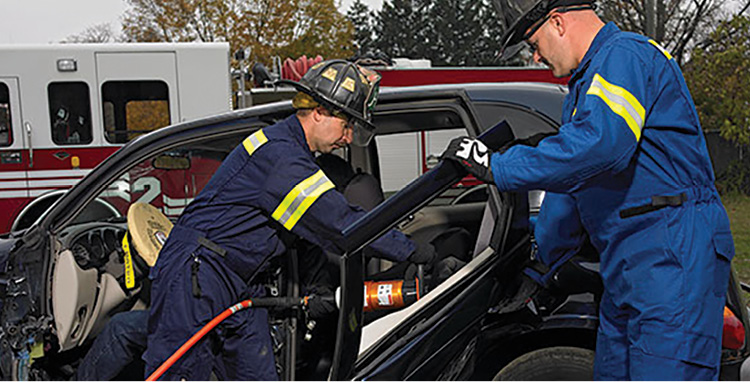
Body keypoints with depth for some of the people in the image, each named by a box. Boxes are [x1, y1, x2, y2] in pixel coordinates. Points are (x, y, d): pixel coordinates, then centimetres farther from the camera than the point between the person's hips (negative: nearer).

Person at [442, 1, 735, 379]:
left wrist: (496, 166, -22)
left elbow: (600, 143, -28)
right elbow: (569, 188, 28)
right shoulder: (585, 84, 22)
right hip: (625, 266, 10)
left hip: (674, 261, -10)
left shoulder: (626, 55, -10)